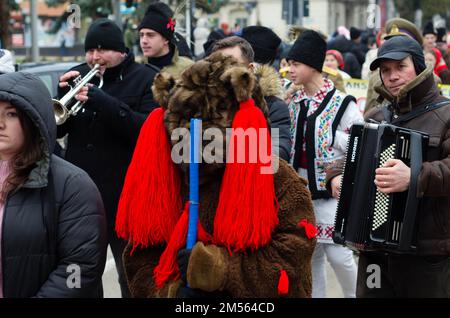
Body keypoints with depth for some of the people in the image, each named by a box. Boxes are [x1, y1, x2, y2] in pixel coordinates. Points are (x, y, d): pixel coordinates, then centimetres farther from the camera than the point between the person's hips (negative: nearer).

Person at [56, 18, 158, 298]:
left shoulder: (146, 80, -5)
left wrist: (104, 102, -27)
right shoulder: (77, 76, 9)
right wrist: (64, 95, -13)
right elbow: (56, 128, 6)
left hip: (126, 194, -4)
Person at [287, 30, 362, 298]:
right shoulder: (294, 103, 9)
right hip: (300, 187, 6)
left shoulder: (341, 103, -10)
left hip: (331, 189, -6)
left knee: (338, 253, -4)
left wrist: (329, 135, -15)